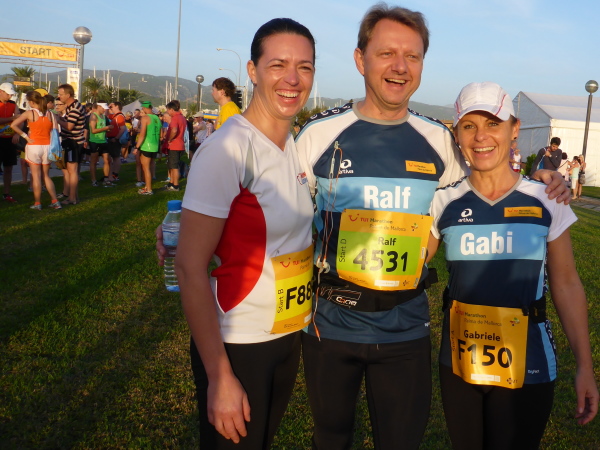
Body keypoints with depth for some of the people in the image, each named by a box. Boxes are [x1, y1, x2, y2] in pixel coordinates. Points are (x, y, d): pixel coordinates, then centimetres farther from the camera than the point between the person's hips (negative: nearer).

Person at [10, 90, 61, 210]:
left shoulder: (29, 113, -8)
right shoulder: (50, 114, 1)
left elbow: (13, 125, -14)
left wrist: (25, 136, -6)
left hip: (34, 146, -3)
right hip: (47, 146, 3)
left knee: (36, 176, 4)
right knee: (46, 176, 13)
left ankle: (37, 203, 8)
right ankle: (55, 201, 9)